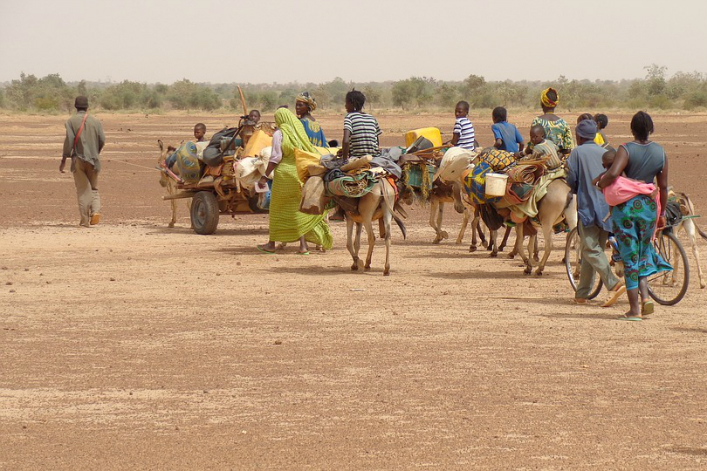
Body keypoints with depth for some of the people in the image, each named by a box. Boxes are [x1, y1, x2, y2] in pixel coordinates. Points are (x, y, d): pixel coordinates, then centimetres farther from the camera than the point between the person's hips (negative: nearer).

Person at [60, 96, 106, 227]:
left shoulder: (71, 121, -5)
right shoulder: (95, 121, 2)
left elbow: (69, 141, -12)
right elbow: (102, 141, 2)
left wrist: (63, 160, -7)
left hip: (78, 160, -2)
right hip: (93, 160, 2)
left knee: (82, 190, 2)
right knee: (93, 188, 15)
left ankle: (85, 220, -2)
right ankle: (96, 211, -9)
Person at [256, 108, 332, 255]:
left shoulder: (279, 134, -8)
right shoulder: (300, 132, 8)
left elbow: (275, 158, -13)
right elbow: (311, 152, 11)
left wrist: (265, 176, -10)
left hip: (284, 174, -5)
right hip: (301, 175, 5)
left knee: (278, 210, 8)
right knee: (298, 210, 9)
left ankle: (272, 244, 15)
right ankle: (303, 245, 2)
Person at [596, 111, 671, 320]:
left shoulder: (626, 149, -10)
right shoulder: (660, 152, 2)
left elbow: (613, 174, -26)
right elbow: (663, 187, 7)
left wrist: (600, 183, -6)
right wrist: (662, 213, 18)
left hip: (626, 206, -3)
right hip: (648, 205, 3)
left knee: (629, 258, 3)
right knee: (643, 254, 21)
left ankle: (634, 309, 4)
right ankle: (645, 296, 4)